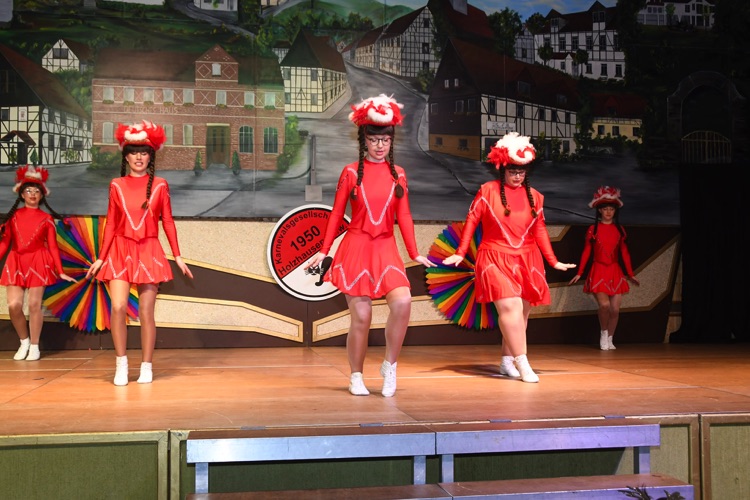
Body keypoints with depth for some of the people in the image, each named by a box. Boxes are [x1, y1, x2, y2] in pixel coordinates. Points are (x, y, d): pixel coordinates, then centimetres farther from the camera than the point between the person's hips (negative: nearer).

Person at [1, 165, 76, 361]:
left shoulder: (46, 219, 5)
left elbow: (53, 246, 4)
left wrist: (60, 272, 1)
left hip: (38, 263, -2)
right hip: (16, 263, 2)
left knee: (34, 305, -4)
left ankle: (34, 346, 11)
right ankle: (24, 341, 16)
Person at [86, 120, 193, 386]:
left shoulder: (159, 185, 4)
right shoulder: (116, 185, 7)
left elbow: (168, 222, 5)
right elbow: (110, 224, 9)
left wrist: (178, 257, 1)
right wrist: (101, 257, 6)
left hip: (149, 252, -1)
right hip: (120, 250, 1)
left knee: (146, 311, -2)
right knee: (118, 307, -13)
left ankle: (147, 366, 10)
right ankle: (121, 364, 1)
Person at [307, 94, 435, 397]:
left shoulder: (397, 174, 9)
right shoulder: (351, 173, 2)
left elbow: (404, 216, 9)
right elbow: (336, 214, 5)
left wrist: (415, 254, 4)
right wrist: (324, 251, 2)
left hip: (386, 249, 2)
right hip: (356, 248, -2)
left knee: (402, 302, -22)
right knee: (361, 316, -3)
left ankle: (390, 365, -1)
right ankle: (356, 377, 17)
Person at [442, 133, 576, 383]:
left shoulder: (534, 196, 10)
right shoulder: (488, 190, -1)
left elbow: (540, 230, 15)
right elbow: (471, 221, 0)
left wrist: (553, 261, 12)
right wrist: (460, 253, -7)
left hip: (526, 260, 5)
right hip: (496, 259, -4)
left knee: (522, 311, 5)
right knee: (510, 307, -18)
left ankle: (507, 361, 16)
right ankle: (522, 362, -14)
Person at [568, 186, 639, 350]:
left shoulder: (619, 230, 8)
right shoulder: (593, 229, 2)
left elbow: (624, 253, 10)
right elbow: (586, 252, 4)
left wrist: (630, 274, 9)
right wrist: (579, 273, 2)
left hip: (615, 272, 2)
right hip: (599, 271, -2)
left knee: (615, 308, -3)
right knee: (604, 305, -15)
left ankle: (609, 339, 13)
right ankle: (603, 333, 9)